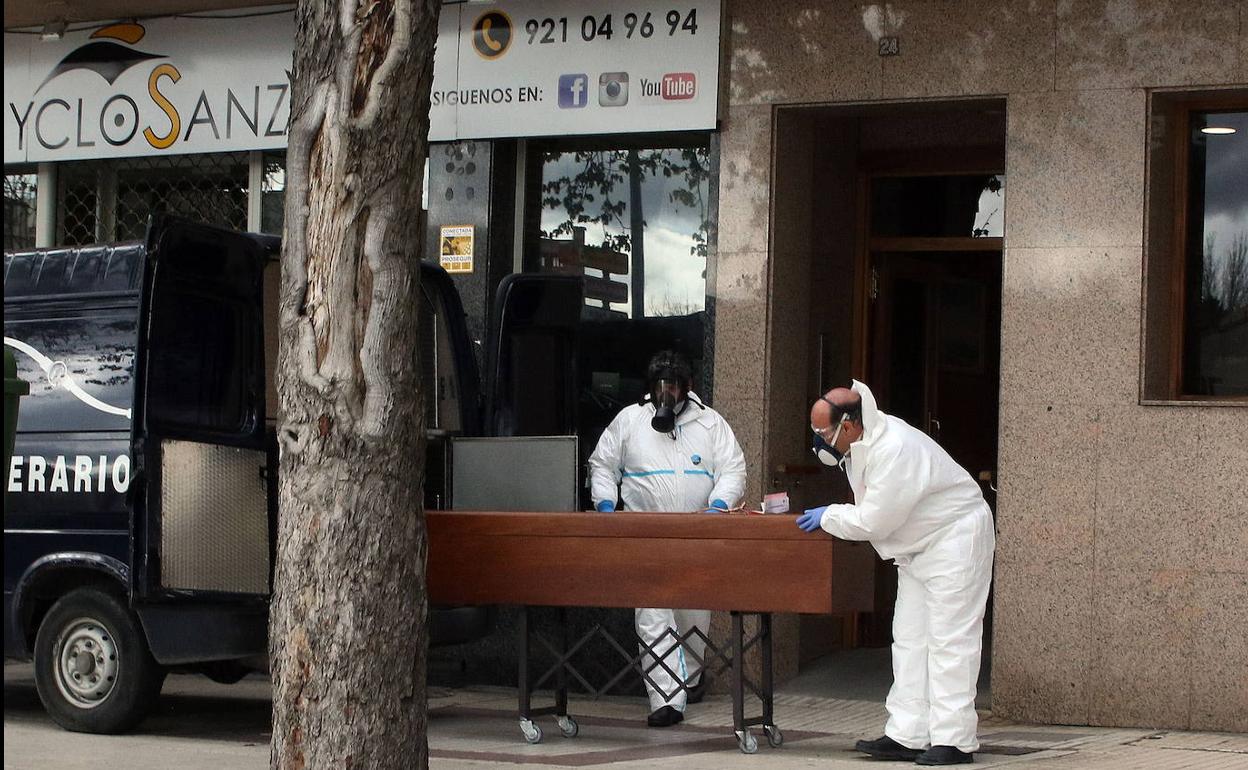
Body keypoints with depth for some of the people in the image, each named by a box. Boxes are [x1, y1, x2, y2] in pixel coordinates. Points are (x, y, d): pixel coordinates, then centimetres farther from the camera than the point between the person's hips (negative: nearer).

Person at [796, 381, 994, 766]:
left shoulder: (895, 450, -30)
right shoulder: (862, 442, 2)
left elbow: (873, 521, -25)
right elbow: (872, 511, 18)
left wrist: (828, 516, -11)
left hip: (955, 538, -10)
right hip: (919, 544, 10)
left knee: (949, 639, -9)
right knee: (909, 639, 8)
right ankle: (907, 735, 11)